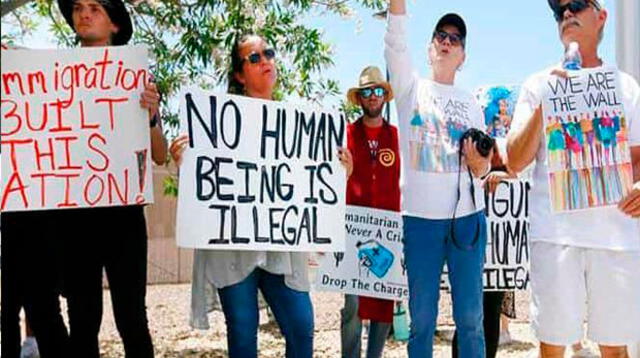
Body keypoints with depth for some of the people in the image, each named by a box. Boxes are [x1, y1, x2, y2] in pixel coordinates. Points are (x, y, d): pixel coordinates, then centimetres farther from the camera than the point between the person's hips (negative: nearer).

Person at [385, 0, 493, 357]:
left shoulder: (471, 103, 14)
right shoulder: (411, 88, 8)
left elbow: (484, 166, 16)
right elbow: (395, 40, -9)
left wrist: (480, 164, -7)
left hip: (468, 217, 2)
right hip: (420, 217, -2)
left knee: (471, 318, 6)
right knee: (422, 319, 5)